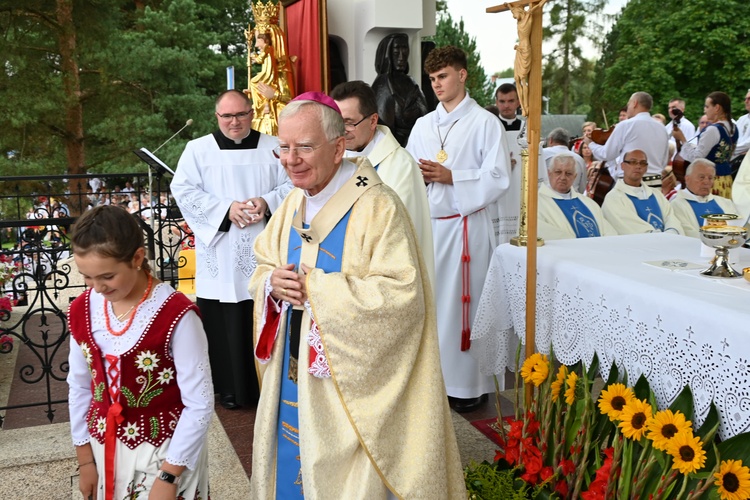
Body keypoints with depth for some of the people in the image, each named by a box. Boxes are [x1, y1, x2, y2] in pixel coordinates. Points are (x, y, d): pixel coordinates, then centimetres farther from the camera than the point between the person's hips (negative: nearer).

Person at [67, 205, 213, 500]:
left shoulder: (176, 316, -22)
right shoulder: (82, 311, -5)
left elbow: (199, 404, -18)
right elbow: (80, 388, 6)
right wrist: (85, 460, 10)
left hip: (165, 452, -5)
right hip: (105, 450, 5)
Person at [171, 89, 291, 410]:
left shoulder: (272, 147, 9)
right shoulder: (198, 149, 5)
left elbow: (291, 184, 7)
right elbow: (183, 191, -3)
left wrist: (267, 201, -13)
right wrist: (227, 209, -14)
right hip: (220, 254, -1)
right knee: (225, 323, 1)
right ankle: (230, 388, 14)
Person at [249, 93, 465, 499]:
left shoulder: (377, 207, -19)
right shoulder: (293, 205, 5)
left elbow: (402, 294, -26)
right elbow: (262, 268, 14)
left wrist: (314, 289, -24)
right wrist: (272, 282, -10)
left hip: (352, 383, -7)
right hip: (293, 378, 7)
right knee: (289, 465, 20)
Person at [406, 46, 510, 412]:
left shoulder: (484, 122, -1)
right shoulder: (423, 125, 15)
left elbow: (497, 177, -8)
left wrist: (450, 177, -15)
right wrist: (421, 176, -7)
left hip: (467, 223, -5)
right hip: (428, 222, 5)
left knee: (465, 299, -2)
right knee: (431, 297, 6)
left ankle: (471, 382, 9)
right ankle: (434, 375, 18)